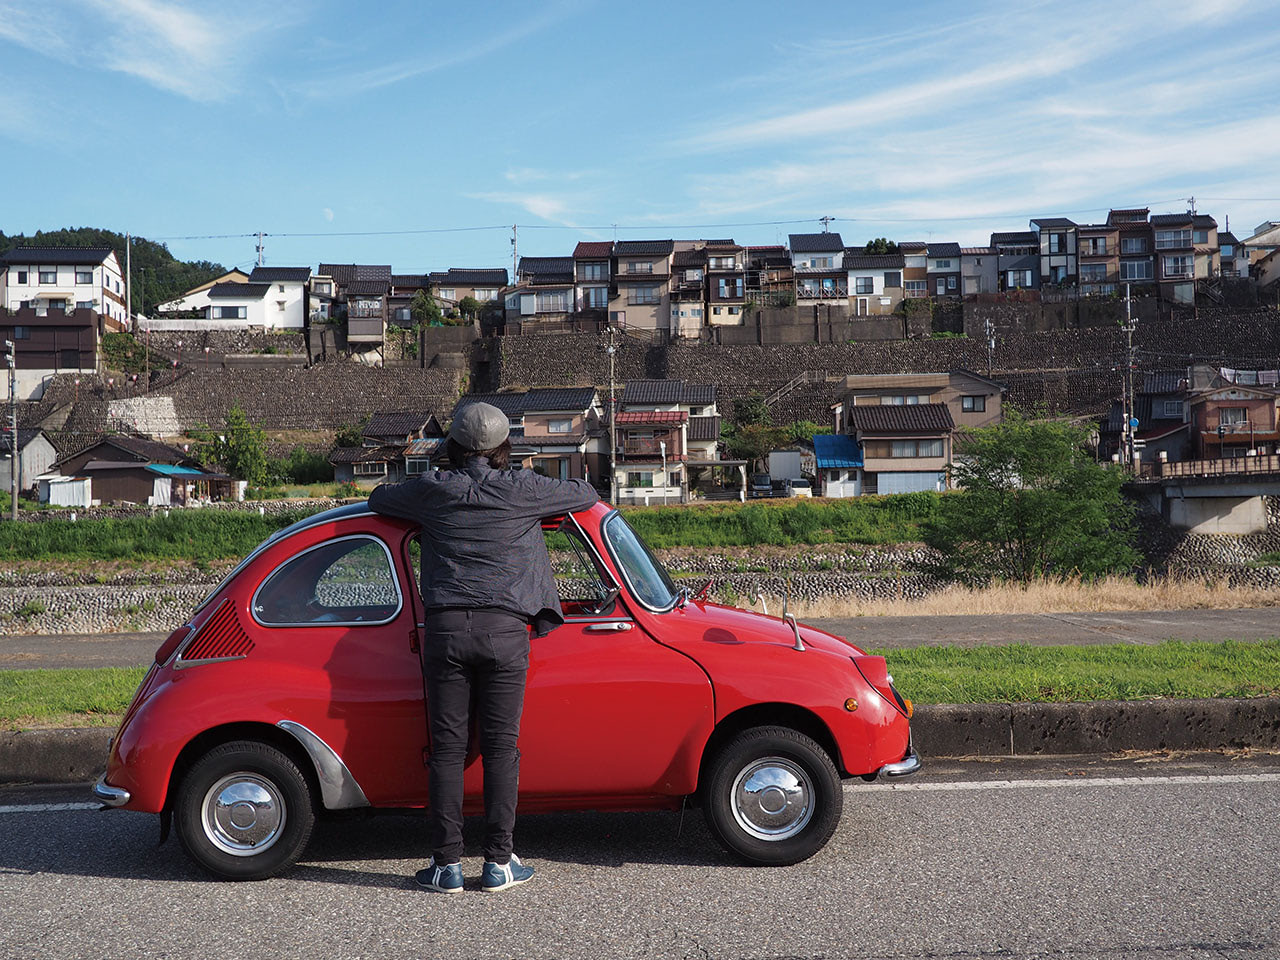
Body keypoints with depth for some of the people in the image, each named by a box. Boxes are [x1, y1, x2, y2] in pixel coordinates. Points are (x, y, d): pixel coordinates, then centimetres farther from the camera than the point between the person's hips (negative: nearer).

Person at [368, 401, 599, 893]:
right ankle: (498, 862, 9)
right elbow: (587, 495, 16)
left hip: (446, 627, 1)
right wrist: (538, 494, 33)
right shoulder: (523, 489, 2)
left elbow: (379, 497, 24)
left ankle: (447, 863, 9)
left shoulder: (434, 489, 6)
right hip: (504, 630, -1)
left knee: (447, 747, 6)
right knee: (500, 747, 5)